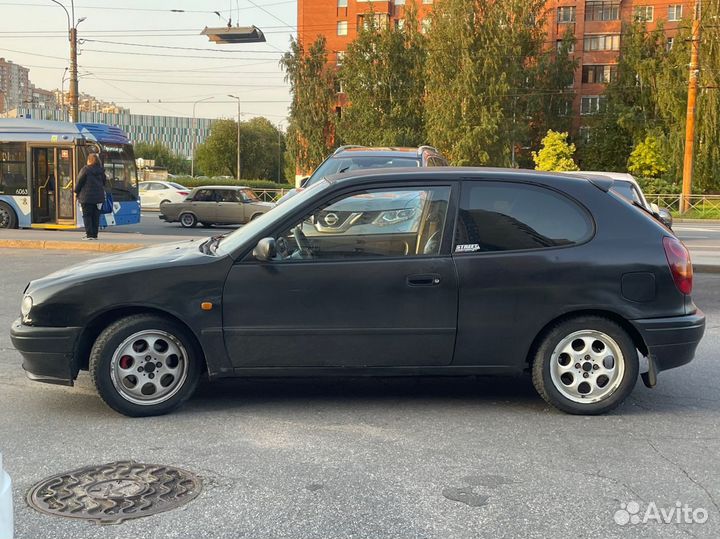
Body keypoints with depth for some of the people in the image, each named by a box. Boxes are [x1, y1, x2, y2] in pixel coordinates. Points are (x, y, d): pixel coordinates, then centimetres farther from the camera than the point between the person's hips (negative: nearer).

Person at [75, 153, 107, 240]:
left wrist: (76, 191, 5)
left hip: (87, 196, -5)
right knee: (96, 216, 8)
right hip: (99, 196, 5)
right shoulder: (101, 170, 5)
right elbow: (104, 182, 12)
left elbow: (80, 181, -7)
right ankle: (95, 234, 9)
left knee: (87, 215, 1)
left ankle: (89, 234, -5)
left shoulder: (85, 169, -10)